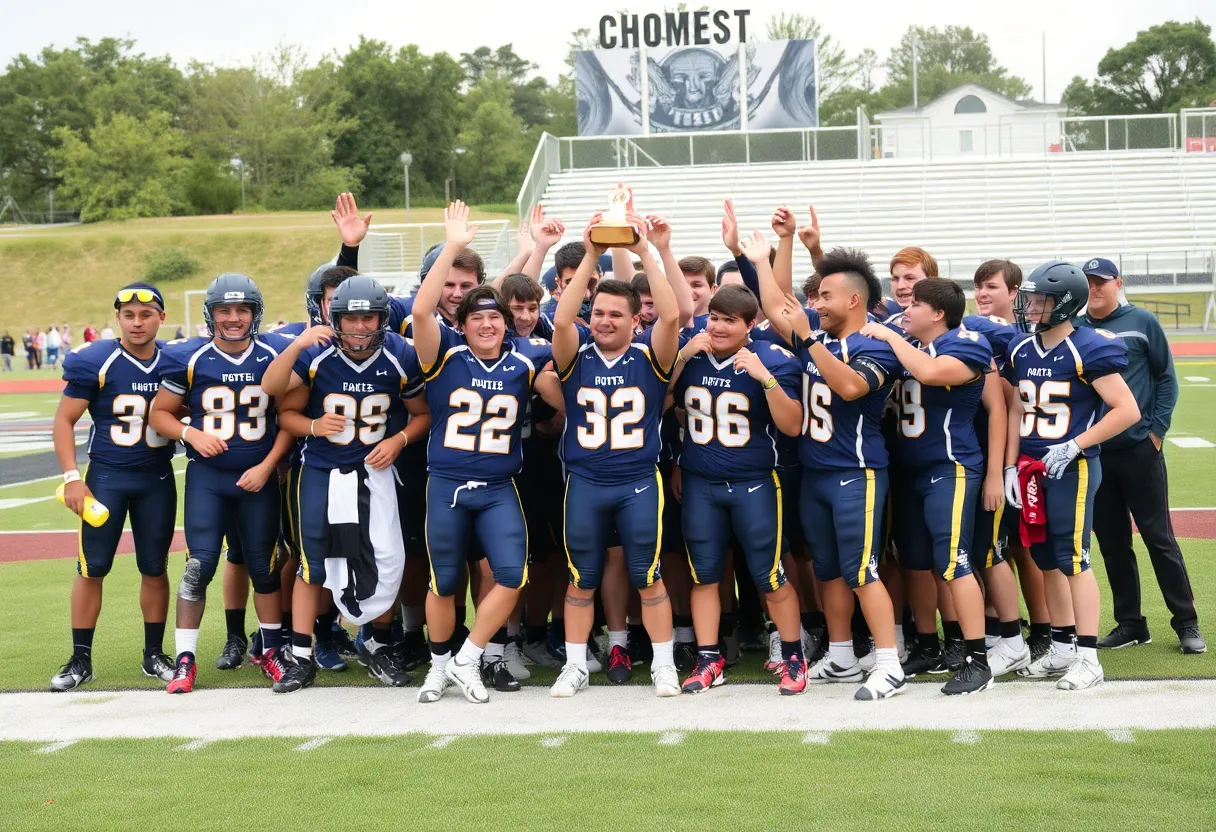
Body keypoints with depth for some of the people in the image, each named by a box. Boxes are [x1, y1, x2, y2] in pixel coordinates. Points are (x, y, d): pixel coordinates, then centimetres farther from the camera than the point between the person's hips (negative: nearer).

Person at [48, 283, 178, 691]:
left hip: (157, 479, 3)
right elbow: (64, 420, -5)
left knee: (154, 568, 8)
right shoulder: (95, 363, -10)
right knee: (92, 568, 1)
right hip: (106, 477, -2)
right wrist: (72, 478, -11)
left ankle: (154, 655, 19)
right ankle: (80, 659, 10)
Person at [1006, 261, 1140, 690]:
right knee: (1046, 558, 12)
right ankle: (1062, 648, 23)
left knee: (1072, 559, -7)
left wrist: (1075, 446, -17)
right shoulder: (1021, 350, 8)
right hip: (1032, 467, 7)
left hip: (1073, 467, -7)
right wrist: (1011, 463, 8)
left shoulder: (1087, 350, -13)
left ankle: (1088, 658, -1)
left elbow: (1127, 410, -14)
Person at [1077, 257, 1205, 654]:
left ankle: (1186, 622, 7)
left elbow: (1166, 378, 1)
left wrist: (1156, 430, -6)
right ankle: (1130, 624, 18)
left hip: (1139, 450, -3)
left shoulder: (1142, 323, -1)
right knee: (1112, 543, 8)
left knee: (1159, 537, -1)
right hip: (1093, 453, 3)